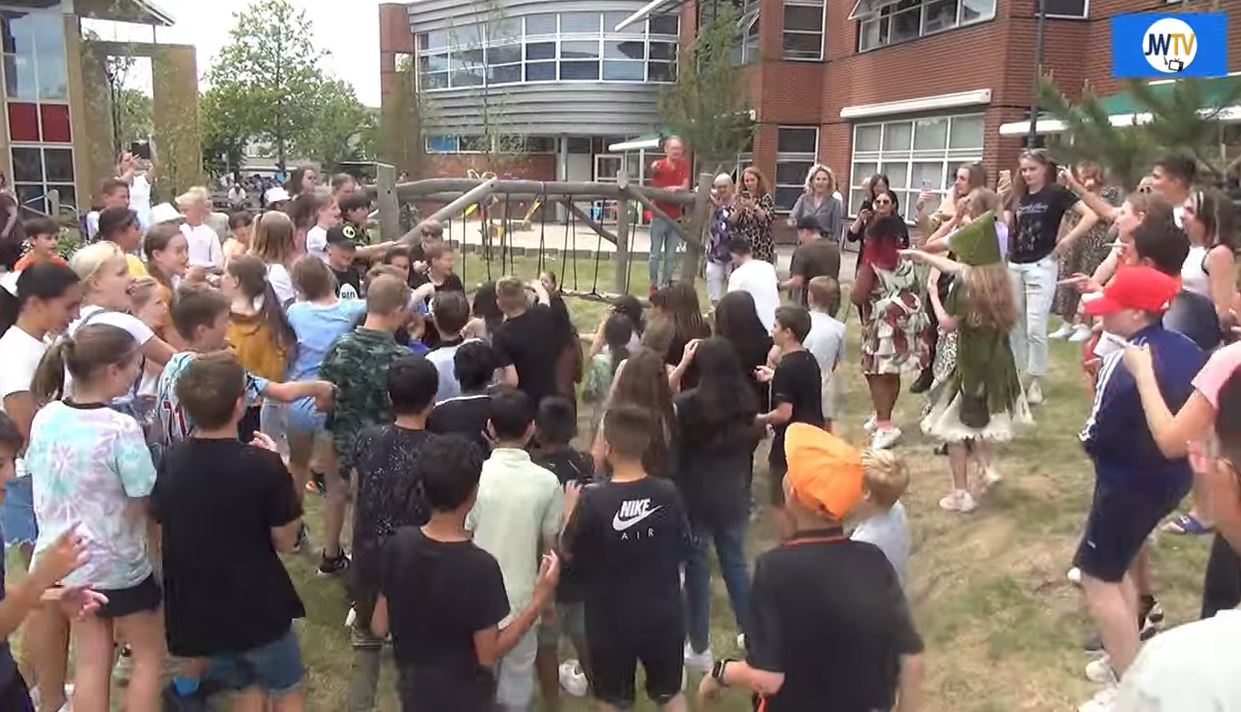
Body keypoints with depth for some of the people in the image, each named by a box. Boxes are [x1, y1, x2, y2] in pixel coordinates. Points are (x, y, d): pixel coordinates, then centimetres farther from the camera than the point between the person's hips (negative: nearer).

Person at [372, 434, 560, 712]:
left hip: (413, 689, 4)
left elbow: (379, 627, -5)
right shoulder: (479, 567, -29)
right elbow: (488, 654, -20)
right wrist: (539, 600, -18)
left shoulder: (399, 544, -15)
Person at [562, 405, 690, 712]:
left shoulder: (592, 500, -22)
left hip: (611, 621, -2)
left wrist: (571, 511, 5)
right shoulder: (668, 493, -14)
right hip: (664, 616, 2)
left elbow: (568, 554, -8)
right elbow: (683, 550, 0)